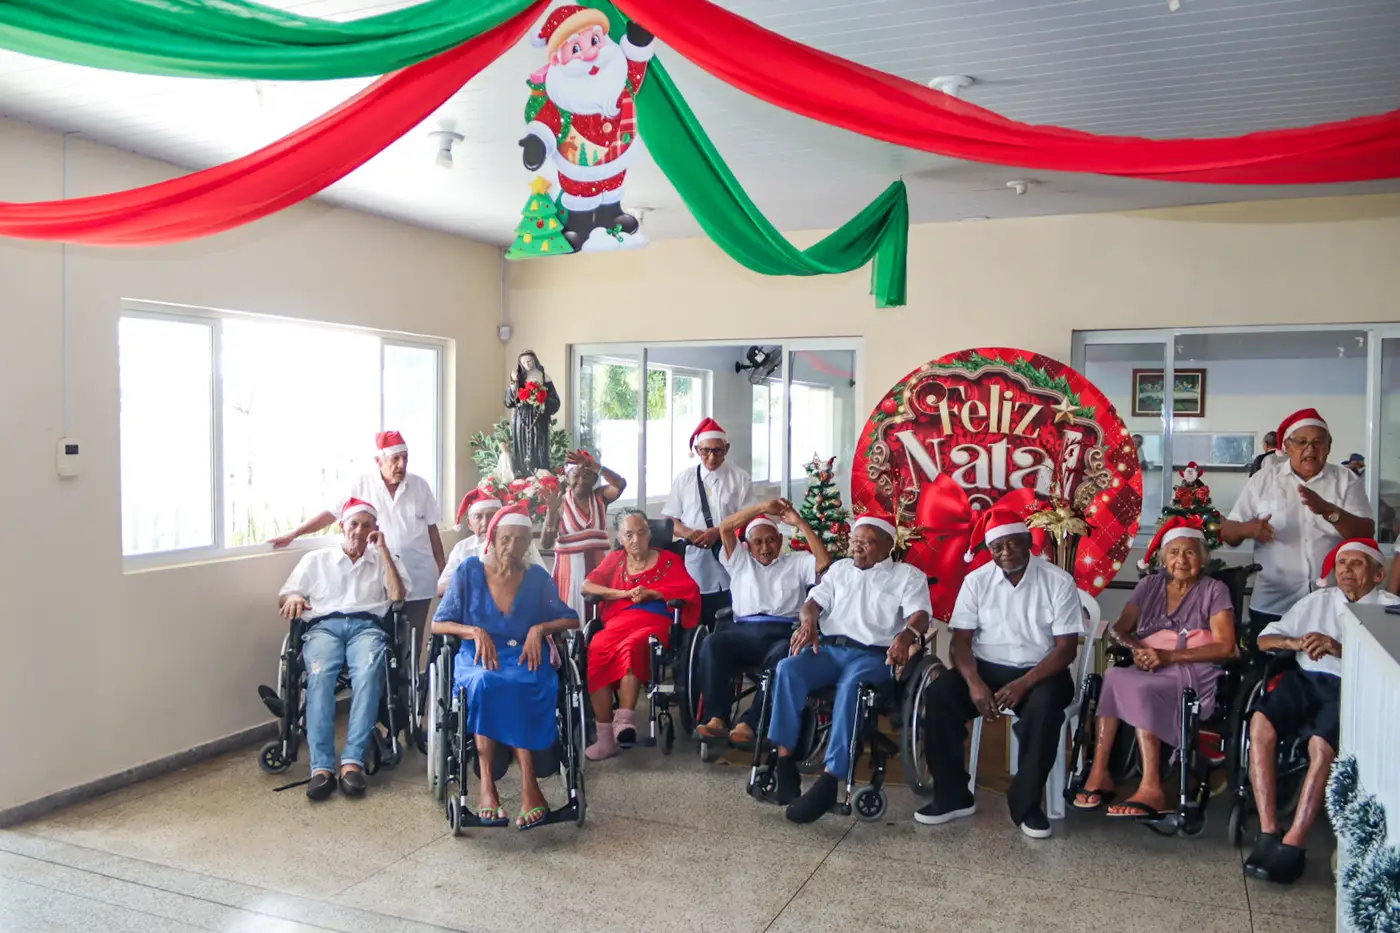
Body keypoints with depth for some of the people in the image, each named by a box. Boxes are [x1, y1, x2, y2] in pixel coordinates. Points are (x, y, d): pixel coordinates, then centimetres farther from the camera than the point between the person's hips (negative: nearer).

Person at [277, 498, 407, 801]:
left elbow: (397, 596, 7)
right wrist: (293, 597, -6)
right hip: (324, 627, 1)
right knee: (320, 675, -35)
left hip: (366, 627, 0)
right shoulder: (315, 559, 26)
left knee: (368, 674, -37)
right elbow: (284, 596, 19)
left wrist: (384, 550, 6)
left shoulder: (384, 561, 25)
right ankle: (322, 767, -41)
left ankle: (353, 762, -41)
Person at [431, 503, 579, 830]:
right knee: (486, 682, -36)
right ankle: (529, 785, -35)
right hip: (479, 656, 0)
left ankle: (488, 785, -35)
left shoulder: (537, 577, 12)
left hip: (525, 655, 1)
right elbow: (438, 624, 8)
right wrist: (475, 632, -10)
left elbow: (571, 620, 14)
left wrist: (540, 628, -6)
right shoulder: (469, 571, 8)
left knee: (518, 685, -36)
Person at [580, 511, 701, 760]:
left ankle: (625, 719, -40)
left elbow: (691, 589, 1)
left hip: (655, 623, -2)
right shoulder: (615, 559, 24)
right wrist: (624, 594, 0)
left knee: (631, 647, -38)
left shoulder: (668, 560, 16)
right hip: (619, 621, 2)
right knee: (597, 651, -31)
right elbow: (587, 586, 12)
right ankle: (605, 737, -29)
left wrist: (652, 593, -6)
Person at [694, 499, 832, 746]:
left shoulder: (797, 561, 21)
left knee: (782, 656, -38)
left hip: (783, 633, -2)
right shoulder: (740, 560, 26)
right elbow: (725, 527, 14)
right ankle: (717, 718, -32)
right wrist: (762, 508, 6)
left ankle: (748, 723, -38)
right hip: (744, 632, 2)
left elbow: (825, 562, 2)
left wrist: (800, 523, 2)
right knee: (712, 643, -30)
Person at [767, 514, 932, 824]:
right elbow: (815, 600, 18)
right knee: (787, 669, -28)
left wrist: (907, 634, -28)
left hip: (873, 655, -4)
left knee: (851, 687, -38)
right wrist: (808, 620, -8)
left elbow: (920, 614, -3)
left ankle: (830, 777, -38)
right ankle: (784, 757, -26)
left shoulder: (908, 574, 13)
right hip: (828, 648, 4)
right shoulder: (839, 568, 26)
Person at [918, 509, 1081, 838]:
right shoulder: (976, 581, 1)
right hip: (987, 668, 2)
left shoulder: (1059, 582, -6)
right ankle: (952, 796, -9)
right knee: (939, 695, -24)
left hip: (1040, 672, -2)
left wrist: (1023, 684, -24)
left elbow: (1066, 648, -10)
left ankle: (1026, 803, -16)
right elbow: (961, 640, -2)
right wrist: (974, 682, -21)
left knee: (1044, 707, -35)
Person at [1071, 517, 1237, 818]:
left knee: (1138, 688, -33)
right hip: (1148, 669, 4)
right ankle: (1100, 772, -31)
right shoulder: (1149, 585, 17)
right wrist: (1136, 649, -13)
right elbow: (1119, 629, 12)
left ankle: (1151, 788, -35)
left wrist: (1168, 656, -19)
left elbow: (1225, 646, -6)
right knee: (1113, 676, -30)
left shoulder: (1214, 590, 6)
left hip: (1194, 672, -4)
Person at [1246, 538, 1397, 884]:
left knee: (1322, 743, -35)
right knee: (1261, 723, -28)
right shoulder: (1318, 600, 27)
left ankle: (1293, 844, -31)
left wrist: (1341, 650, -15)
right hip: (1306, 679, 3)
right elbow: (1265, 639, 20)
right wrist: (1295, 642, -1)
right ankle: (1267, 833, -26)